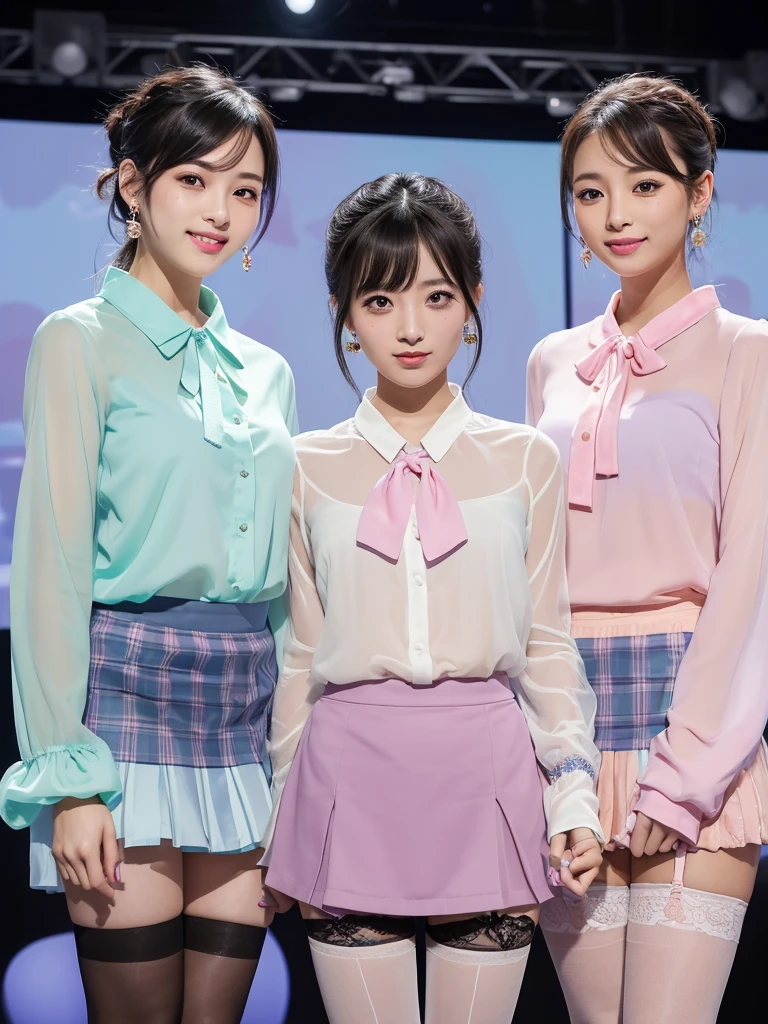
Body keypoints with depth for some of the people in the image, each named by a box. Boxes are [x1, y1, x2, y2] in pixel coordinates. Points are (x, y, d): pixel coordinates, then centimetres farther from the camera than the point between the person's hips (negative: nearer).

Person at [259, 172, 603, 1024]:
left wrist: (575, 794, 0)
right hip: (350, 775, 0)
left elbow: (548, 643, 9)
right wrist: (280, 819, 12)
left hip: (485, 774, 0)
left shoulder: (525, 459, 5)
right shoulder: (309, 467, 5)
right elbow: (300, 655, 11)